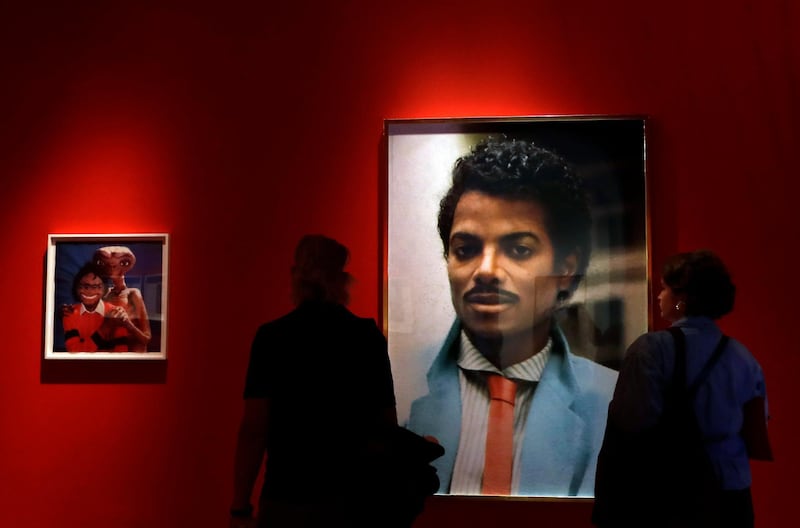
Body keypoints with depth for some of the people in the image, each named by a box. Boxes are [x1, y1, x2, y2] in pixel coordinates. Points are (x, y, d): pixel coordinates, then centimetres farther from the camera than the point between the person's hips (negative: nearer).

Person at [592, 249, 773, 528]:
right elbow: (759, 447, 5)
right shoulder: (743, 356, 3)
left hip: (668, 499, -5)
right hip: (730, 498, 5)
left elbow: (632, 427, -21)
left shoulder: (653, 347, -13)